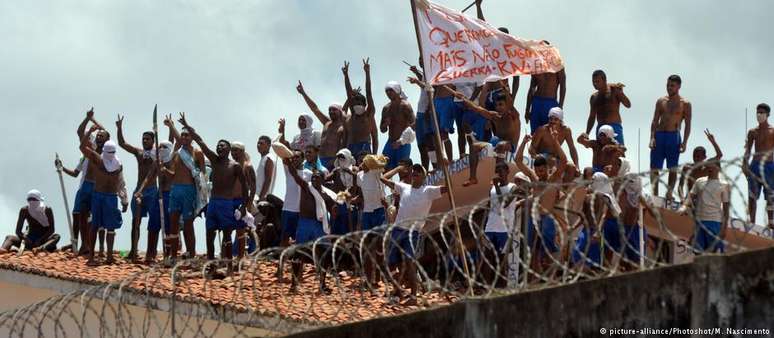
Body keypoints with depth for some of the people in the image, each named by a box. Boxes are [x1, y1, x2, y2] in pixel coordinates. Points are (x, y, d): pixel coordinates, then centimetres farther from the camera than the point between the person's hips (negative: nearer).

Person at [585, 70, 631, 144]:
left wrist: (620, 92, -24)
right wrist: (586, 135, 18)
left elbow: (628, 105, -7)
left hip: (614, 127, -5)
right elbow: (592, 117, 23)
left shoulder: (614, 90, 2)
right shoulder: (594, 97, 18)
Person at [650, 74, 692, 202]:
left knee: (673, 168, -2)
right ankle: (655, 193, 3)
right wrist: (652, 137, -4)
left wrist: (684, 142, -9)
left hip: (673, 136, -3)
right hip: (659, 135, 3)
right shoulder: (661, 101, 11)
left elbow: (687, 125, 1)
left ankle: (669, 193, 0)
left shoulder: (685, 104, 3)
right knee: (654, 167, -1)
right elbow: (655, 121, 9)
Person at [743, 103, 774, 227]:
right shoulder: (752, 132, 10)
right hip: (755, 165, 3)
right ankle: (752, 221, 1)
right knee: (752, 195, -1)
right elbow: (747, 150, 7)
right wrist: (745, 164, -6)